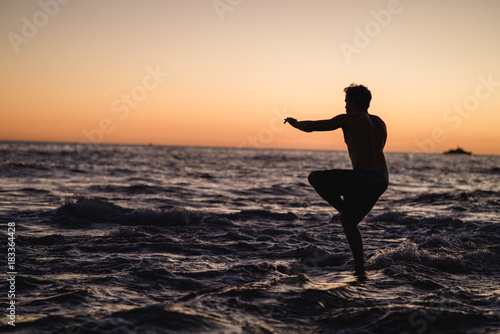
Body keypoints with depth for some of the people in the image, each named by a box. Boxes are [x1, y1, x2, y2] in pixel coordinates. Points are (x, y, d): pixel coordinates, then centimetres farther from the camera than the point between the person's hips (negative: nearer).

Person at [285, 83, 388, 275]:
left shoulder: (348, 119, 0)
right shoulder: (380, 123, 18)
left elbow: (310, 127, 5)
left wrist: (295, 123, 24)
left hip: (361, 179, -7)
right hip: (382, 182, 7)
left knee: (314, 178, 11)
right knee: (349, 221, 22)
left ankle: (344, 209, -2)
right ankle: (360, 269, 21)